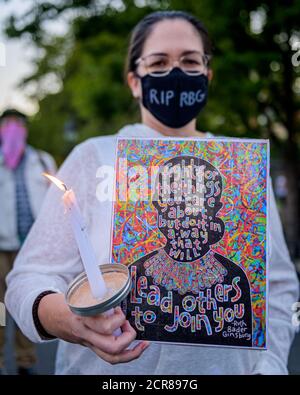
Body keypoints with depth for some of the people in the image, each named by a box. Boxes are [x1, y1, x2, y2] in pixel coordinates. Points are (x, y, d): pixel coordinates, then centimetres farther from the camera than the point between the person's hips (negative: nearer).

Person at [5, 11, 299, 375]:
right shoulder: (94, 158, -7)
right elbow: (32, 276, -12)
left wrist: (269, 364, -10)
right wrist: (66, 318, -33)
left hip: (231, 367, 3)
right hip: (107, 369, -2)